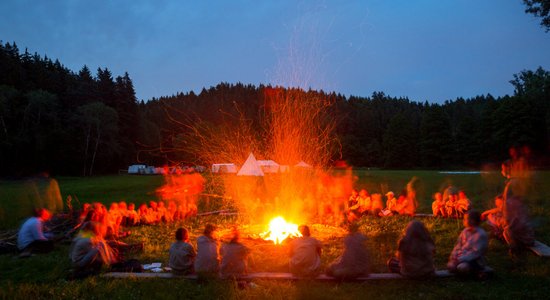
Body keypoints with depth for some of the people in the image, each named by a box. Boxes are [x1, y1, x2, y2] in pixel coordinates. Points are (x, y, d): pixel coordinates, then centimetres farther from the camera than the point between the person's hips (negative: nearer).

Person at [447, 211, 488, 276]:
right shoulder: (465, 231, 4)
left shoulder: (481, 235, -18)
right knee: (450, 266, -18)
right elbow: (458, 244, 10)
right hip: (462, 257, 6)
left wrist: (460, 259, -23)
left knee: (462, 267, -33)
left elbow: (475, 252, -21)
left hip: (475, 261, -6)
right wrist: (454, 256, -6)